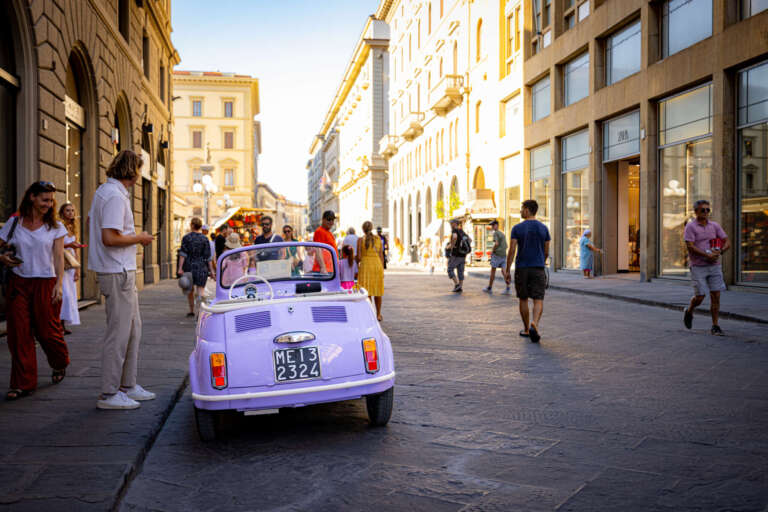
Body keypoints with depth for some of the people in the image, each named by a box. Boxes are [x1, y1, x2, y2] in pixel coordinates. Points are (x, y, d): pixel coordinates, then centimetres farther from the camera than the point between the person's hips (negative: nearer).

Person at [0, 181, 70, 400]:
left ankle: (60, 364, 31)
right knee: (19, 332, -4)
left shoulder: (55, 227, 5)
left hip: (45, 283, -1)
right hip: (18, 283, 1)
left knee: (47, 331, 1)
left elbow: (58, 257, 1)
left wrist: (59, 284, -9)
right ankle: (23, 383, 3)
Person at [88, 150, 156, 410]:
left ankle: (128, 386, 24)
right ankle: (109, 394, 2)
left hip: (123, 272, 11)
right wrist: (139, 238, -11)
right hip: (118, 273, -11)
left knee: (133, 329, 16)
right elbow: (110, 238, -25)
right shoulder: (115, 196, -18)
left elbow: (91, 224, 24)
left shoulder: (104, 191, 14)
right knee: (118, 333, -5)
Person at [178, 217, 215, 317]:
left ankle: (191, 310, 28)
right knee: (200, 289, -4)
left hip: (189, 266, 1)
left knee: (190, 289, 19)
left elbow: (183, 254, -9)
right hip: (201, 267, -1)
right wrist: (211, 270, 0)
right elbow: (208, 256, -3)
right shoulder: (204, 239, -1)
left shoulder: (186, 237, -2)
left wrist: (180, 268, -11)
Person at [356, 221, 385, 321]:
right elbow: (381, 256, 6)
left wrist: (357, 263, 13)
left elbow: (359, 256, -6)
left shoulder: (361, 240, -3)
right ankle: (378, 314, 24)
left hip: (365, 265, -3)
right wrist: (382, 269, 13)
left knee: (367, 291, 0)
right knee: (377, 291, 14)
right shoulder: (378, 239, 5)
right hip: (377, 265, 3)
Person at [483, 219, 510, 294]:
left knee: (493, 271, 3)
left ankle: (489, 288, 11)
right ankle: (508, 288, -9)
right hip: (504, 255, 7)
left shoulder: (496, 233, -7)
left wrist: (492, 251, -7)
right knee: (504, 271, 1)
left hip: (497, 254, -7)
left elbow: (496, 243, -20)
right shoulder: (502, 234, 19)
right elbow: (506, 246, 23)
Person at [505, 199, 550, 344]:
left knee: (523, 299, 12)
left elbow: (512, 251, -9)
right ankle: (534, 324, -25)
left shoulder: (517, 228, -4)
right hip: (538, 269, 1)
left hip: (521, 268, -1)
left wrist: (507, 271, -4)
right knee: (538, 300, -2)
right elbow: (546, 252, 8)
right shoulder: (543, 228, 3)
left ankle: (526, 329, 20)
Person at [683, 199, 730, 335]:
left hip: (714, 266, 4)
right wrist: (707, 256, -20)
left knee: (715, 296, -1)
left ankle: (715, 326, 6)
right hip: (698, 267, -4)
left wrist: (719, 251, -12)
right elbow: (690, 247, -14)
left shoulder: (715, 226, 9)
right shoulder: (690, 227, -5)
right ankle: (689, 312, 27)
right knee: (700, 296, -5)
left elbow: (727, 242, 8)